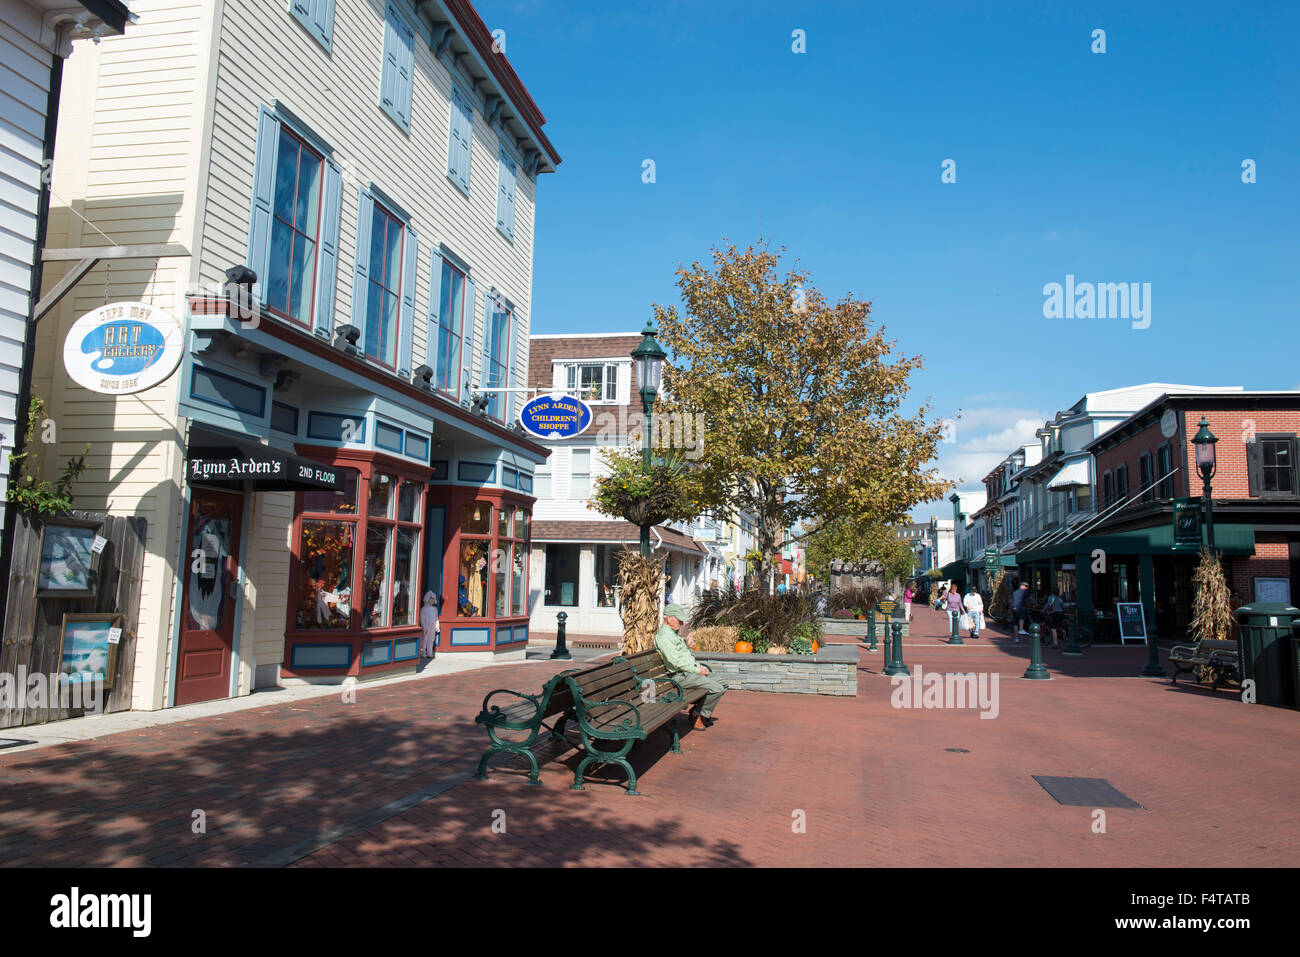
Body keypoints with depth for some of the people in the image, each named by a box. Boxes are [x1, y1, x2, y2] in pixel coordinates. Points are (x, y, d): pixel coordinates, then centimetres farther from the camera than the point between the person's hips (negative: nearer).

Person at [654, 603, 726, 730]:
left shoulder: (674, 633, 18)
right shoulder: (663, 636, -16)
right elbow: (676, 662, -22)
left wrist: (699, 666, 6)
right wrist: (697, 670, -15)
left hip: (690, 671, 10)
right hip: (681, 676, -10)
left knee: (721, 686, 5)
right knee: (717, 688, -19)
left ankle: (703, 714, 12)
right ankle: (697, 715, -3)